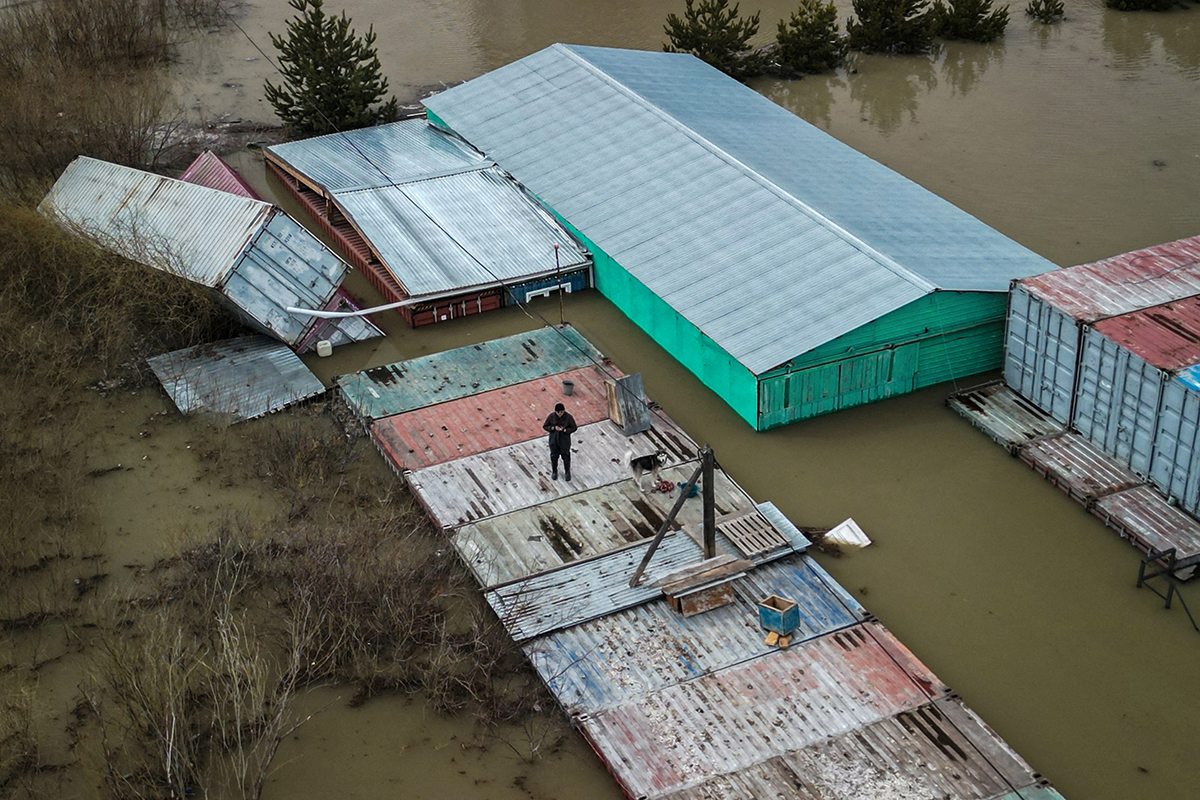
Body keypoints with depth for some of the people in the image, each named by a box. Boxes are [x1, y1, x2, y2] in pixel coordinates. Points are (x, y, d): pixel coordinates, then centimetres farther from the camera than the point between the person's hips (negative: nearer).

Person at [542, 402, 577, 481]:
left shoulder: (568, 417, -18)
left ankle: (567, 472, 36)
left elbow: (574, 428, -8)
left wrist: (564, 430, -23)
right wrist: (553, 428, -22)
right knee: (554, 456, 15)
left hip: (565, 440, -1)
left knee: (566, 456, 12)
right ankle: (554, 471, 39)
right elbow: (544, 426, -5)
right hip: (554, 439, 1)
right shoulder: (551, 416, -14)